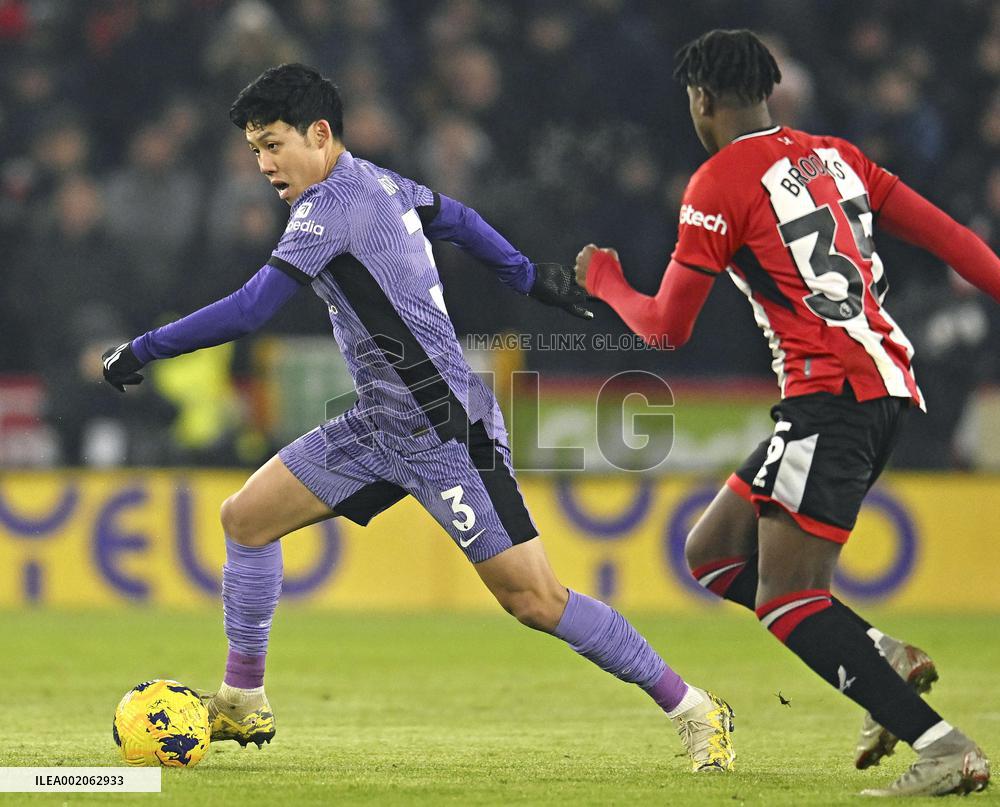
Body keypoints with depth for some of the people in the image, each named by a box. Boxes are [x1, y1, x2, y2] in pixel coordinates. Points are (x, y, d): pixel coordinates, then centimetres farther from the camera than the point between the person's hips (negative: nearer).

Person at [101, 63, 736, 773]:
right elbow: (455, 218, 26)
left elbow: (247, 311, -22)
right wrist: (529, 276, 37)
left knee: (534, 599, -10)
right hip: (381, 428, 10)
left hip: (448, 432, -10)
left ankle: (691, 708, 1)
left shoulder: (334, 204, -18)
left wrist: (141, 351, -15)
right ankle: (243, 705, 15)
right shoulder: (375, 183, 9)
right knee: (247, 517, 6)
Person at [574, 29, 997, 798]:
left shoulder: (719, 182, -5)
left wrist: (604, 280, 19)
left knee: (788, 602, -12)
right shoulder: (833, 156, 16)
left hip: (831, 396, -9)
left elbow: (667, 327, 0)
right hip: (888, 386, 9)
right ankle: (882, 657, 3)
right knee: (714, 552, 15)